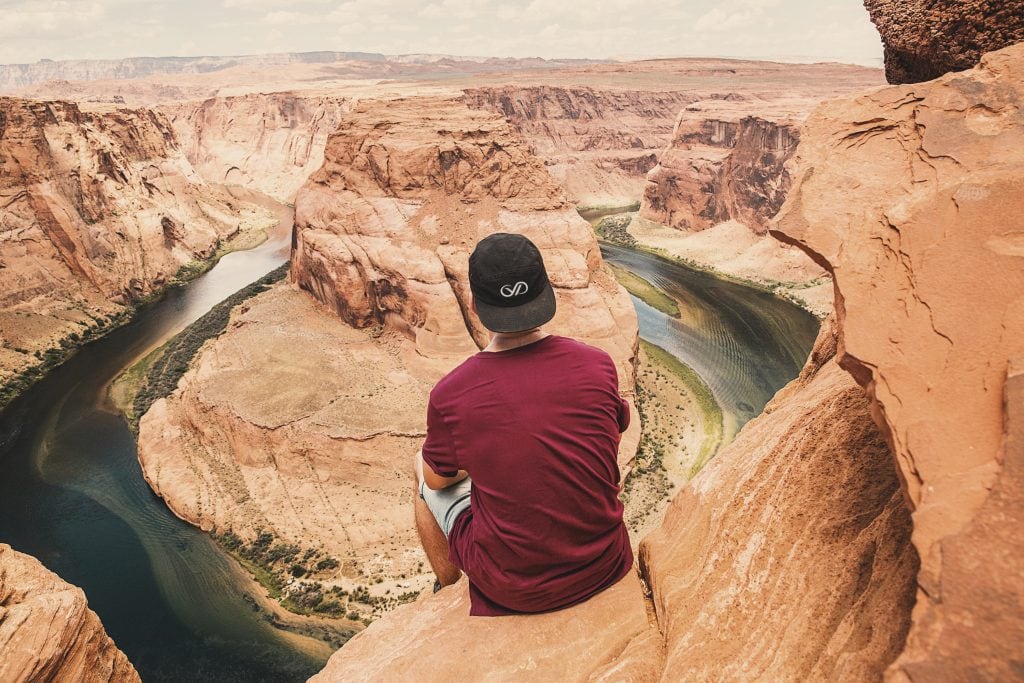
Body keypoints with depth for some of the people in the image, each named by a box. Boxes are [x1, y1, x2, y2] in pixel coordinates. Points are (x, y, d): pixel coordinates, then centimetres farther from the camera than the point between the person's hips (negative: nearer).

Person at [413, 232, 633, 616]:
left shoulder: (450, 396, -20)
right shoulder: (598, 365, -13)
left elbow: (438, 479, 1)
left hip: (510, 588, -2)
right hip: (604, 569, 3)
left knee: (423, 468, 19)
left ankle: (447, 587, 42)